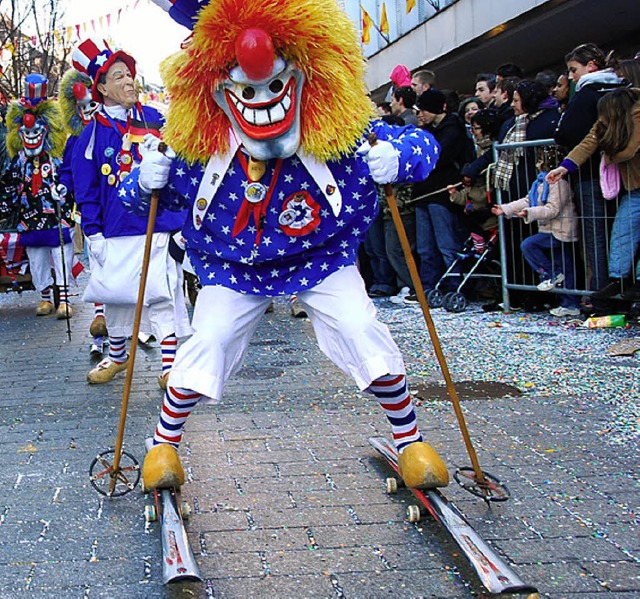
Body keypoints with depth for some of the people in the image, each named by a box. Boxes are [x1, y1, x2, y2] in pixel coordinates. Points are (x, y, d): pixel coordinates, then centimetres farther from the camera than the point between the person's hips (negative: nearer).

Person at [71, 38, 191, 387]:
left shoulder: (156, 120, 4)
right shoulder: (93, 134, 2)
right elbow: (86, 191, 3)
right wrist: (93, 234, -2)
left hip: (160, 224, -1)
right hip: (116, 230, 1)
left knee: (161, 294, -7)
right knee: (117, 293, 11)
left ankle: (169, 365, 0)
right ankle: (116, 356, 31)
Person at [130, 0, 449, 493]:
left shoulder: (341, 139, -25)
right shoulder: (195, 154, -21)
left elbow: (419, 141, -13)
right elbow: (139, 199, -5)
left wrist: (397, 159, -36)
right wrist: (146, 180, -29)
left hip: (322, 260, 0)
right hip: (232, 269, 1)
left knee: (364, 333, -15)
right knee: (207, 345, -12)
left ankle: (409, 438, 8)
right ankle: (164, 443, 16)